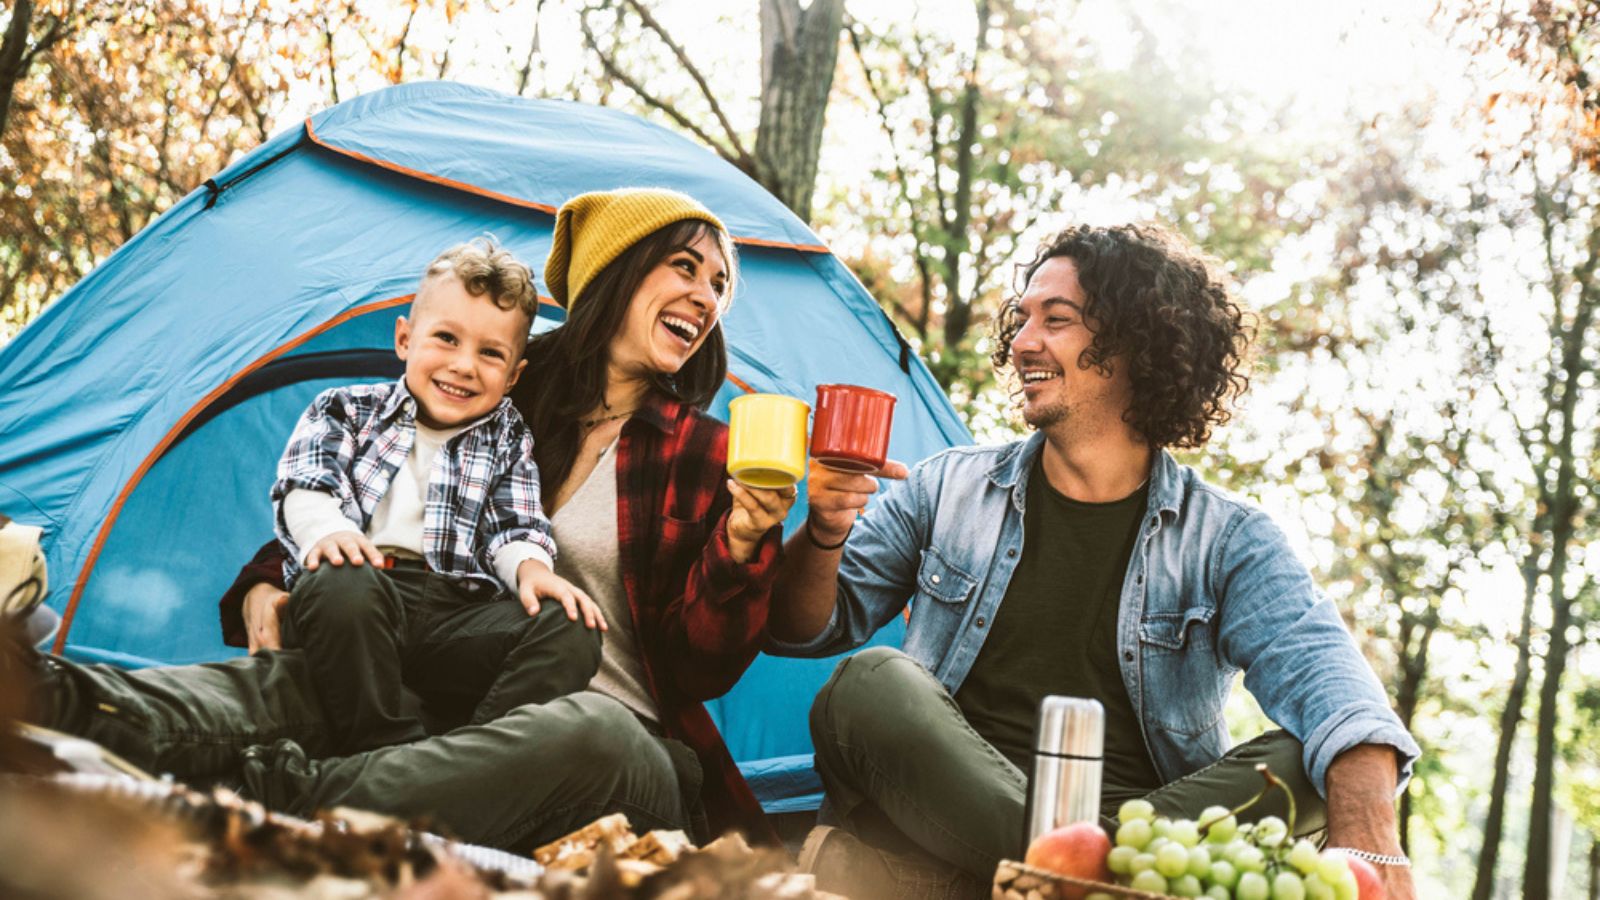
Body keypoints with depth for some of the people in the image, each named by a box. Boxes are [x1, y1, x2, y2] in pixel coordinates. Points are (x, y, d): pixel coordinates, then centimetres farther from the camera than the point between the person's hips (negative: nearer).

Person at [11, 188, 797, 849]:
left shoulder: (706, 456, 4)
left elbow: (700, 672, -3)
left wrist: (742, 543, -19)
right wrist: (265, 583, -5)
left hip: (633, 743, -2)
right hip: (465, 712, 3)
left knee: (586, 734, -39)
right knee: (295, 677, -25)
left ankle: (284, 802, -48)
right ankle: (61, 707, -51)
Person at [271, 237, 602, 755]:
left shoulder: (507, 440, 22)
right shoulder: (346, 411, 17)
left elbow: (516, 527, 12)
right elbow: (306, 483, 1)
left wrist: (530, 566, -12)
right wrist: (328, 530, -22)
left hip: (458, 610, 2)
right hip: (359, 608, -2)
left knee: (569, 637, -24)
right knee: (339, 584, -38)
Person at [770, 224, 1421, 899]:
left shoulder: (1228, 541, 5)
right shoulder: (947, 489, 10)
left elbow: (1321, 677, -13)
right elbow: (806, 630, 12)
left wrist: (1368, 843, -34)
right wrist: (825, 534, -11)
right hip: (933, 825, 1)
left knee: (1306, 764, -25)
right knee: (872, 683, -28)